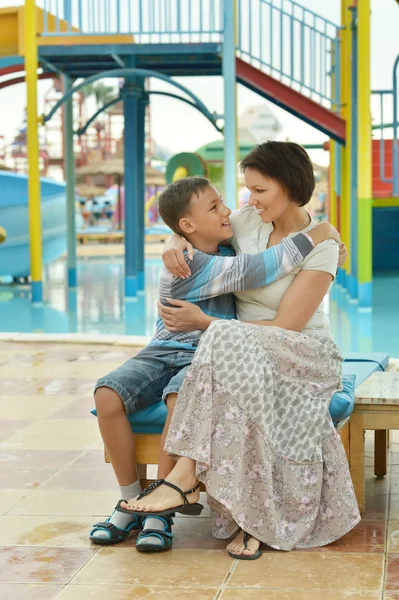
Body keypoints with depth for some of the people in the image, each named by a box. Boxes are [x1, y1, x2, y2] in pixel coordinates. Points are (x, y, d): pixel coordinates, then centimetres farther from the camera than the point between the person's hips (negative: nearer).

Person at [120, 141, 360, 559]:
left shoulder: (320, 249, -12)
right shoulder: (249, 221, 5)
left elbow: (285, 327, -16)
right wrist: (177, 243, -4)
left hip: (301, 356, -5)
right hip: (246, 353, 5)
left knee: (231, 347, -37)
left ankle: (185, 481, -40)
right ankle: (254, 516, -26)